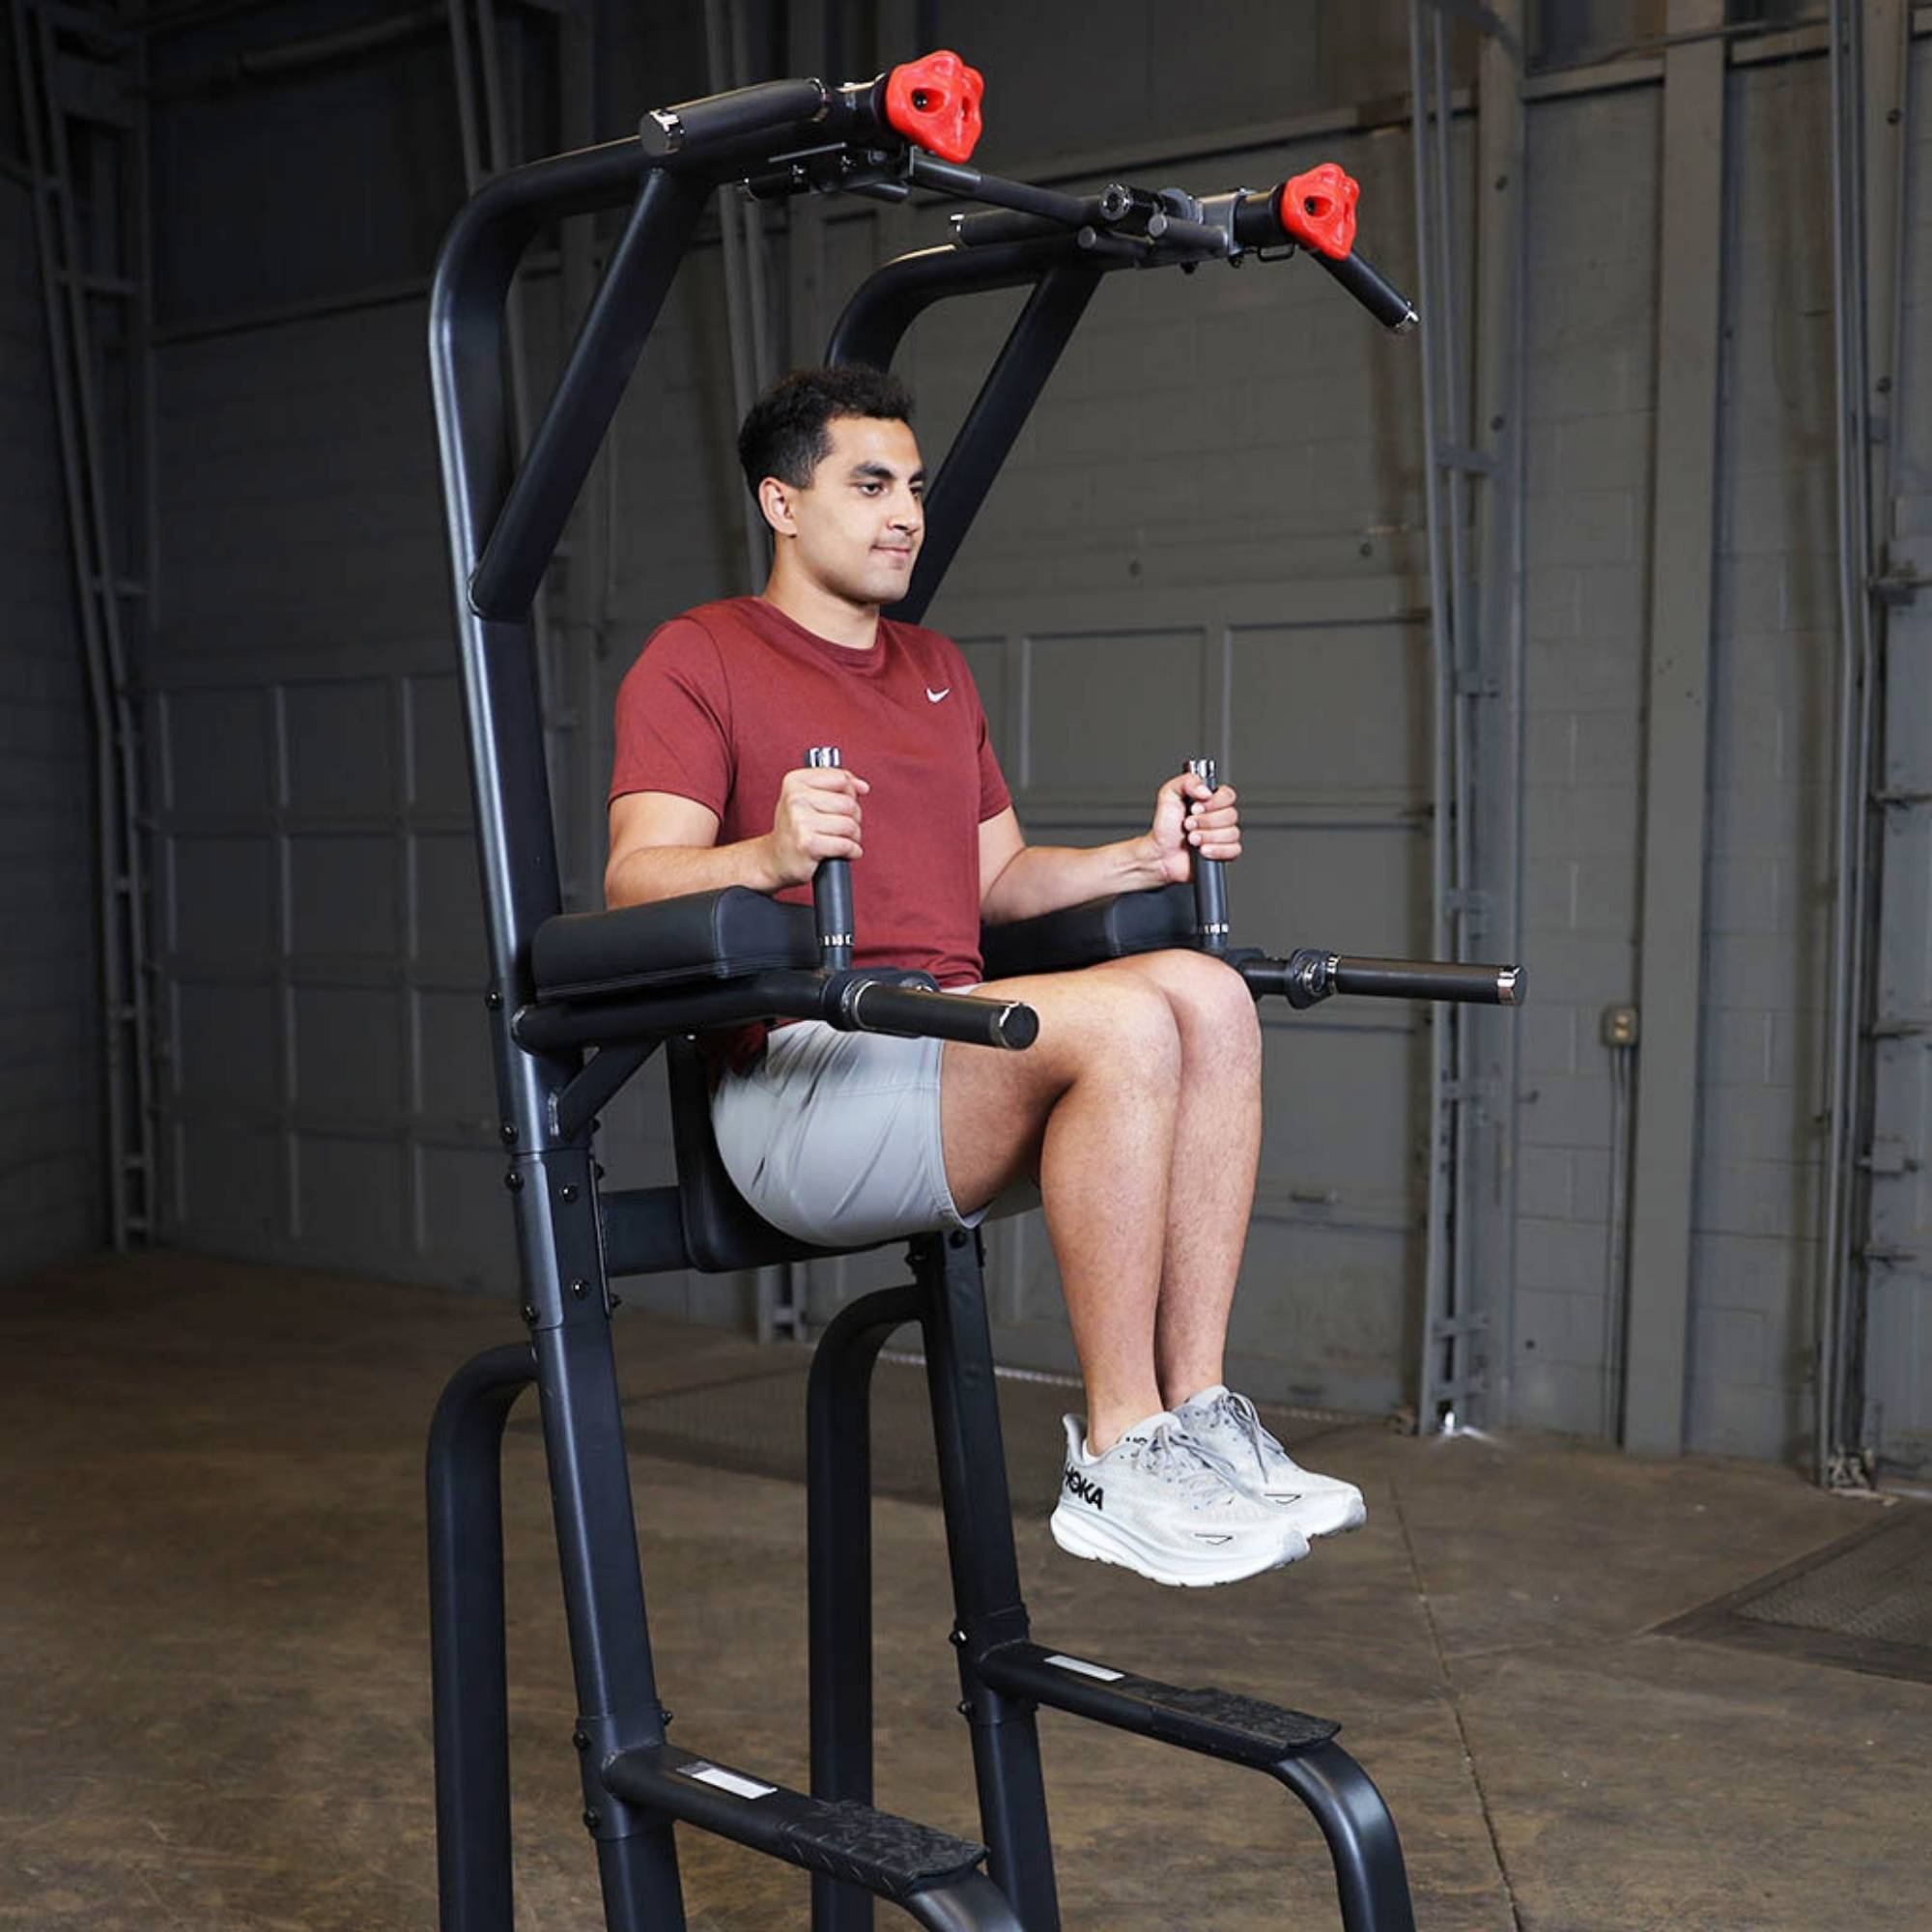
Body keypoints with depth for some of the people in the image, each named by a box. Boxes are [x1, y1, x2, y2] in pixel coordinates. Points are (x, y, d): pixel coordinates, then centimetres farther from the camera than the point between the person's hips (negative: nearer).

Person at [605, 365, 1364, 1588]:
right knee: (1123, 1023, -30)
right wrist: (770, 855, -31)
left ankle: (1198, 1411, -18)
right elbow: (636, 883, -11)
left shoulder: (936, 669, 25)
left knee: (1208, 996, -19)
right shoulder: (698, 658, 2)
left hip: (951, 1060, 7)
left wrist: (1146, 858, 12)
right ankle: (1116, 1462, -22)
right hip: (799, 1071, -7)